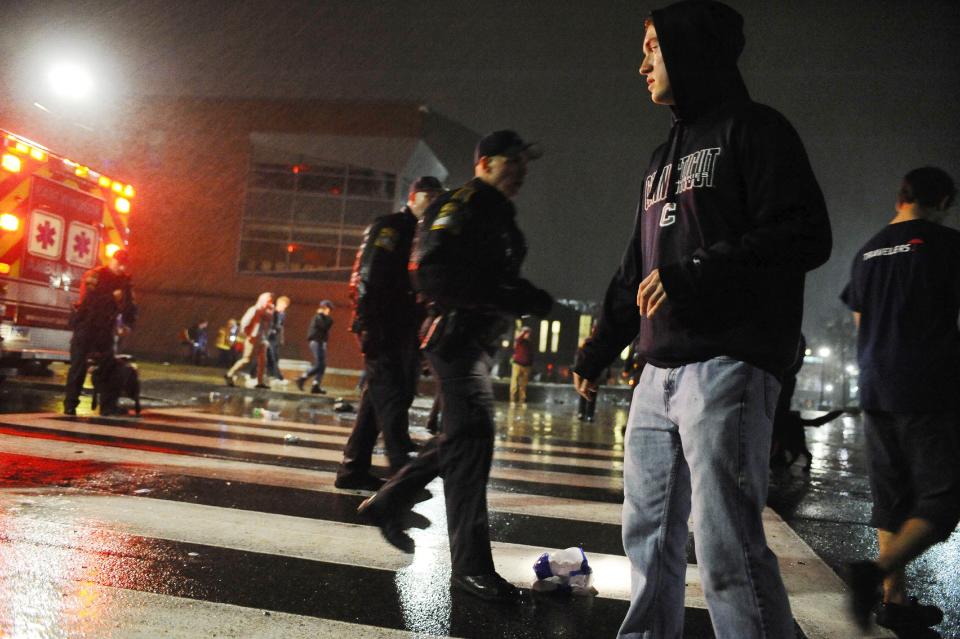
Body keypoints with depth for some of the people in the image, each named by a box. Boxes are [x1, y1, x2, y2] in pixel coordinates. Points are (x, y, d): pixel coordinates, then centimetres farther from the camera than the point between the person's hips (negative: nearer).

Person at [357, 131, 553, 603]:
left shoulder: (499, 217, 20)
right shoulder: (460, 208, -10)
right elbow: (430, 275, -23)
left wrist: (527, 298, 5)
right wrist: (511, 297, -26)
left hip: (478, 342, 10)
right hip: (457, 337, -10)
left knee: (460, 439, 16)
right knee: (471, 440, -11)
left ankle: (387, 504, 32)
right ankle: (470, 565, -4)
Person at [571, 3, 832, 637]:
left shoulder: (753, 129, 1)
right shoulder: (663, 157, 24)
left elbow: (807, 234, -11)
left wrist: (692, 275, -19)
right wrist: (599, 351, 25)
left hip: (728, 365, -8)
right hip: (659, 371, 8)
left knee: (727, 546, -9)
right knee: (650, 532, 12)